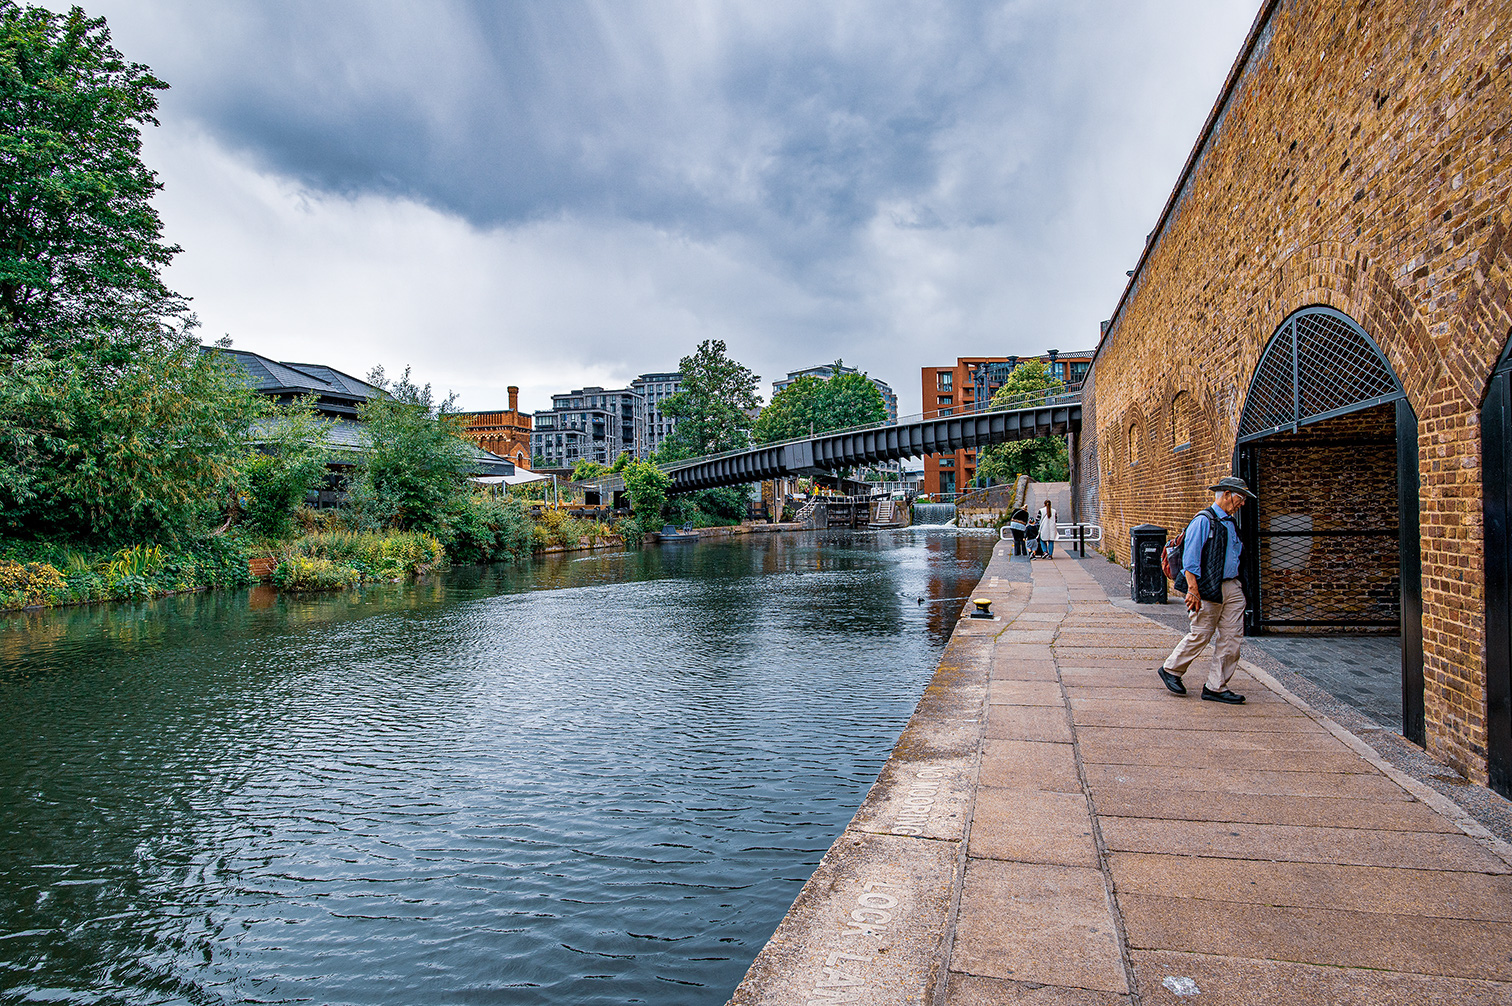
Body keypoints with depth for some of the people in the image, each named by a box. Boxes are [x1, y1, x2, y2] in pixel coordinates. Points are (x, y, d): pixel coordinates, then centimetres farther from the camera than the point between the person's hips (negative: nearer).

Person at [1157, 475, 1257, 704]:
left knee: (1232, 637, 4)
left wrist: (1237, 584, 18)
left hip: (1232, 588, 8)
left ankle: (1216, 687, 10)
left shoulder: (1231, 523, 16)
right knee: (1200, 635, -2)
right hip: (1208, 589, -8)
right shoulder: (1203, 521, -10)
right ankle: (1171, 670, 19)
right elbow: (1190, 559, -15)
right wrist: (1193, 590, -20)